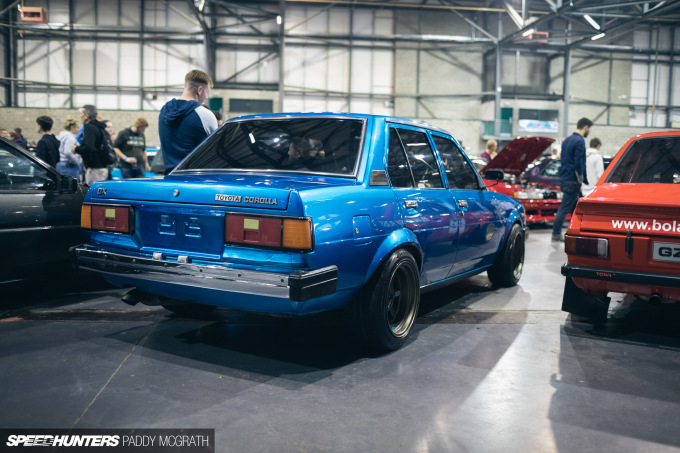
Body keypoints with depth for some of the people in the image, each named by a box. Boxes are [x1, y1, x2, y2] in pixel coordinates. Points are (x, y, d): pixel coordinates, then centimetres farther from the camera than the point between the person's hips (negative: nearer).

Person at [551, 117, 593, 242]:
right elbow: (578, 164, -20)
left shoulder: (567, 140, 14)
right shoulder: (580, 141, -14)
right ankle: (556, 234, -1)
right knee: (565, 208, -4)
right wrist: (580, 180, -12)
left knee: (575, 207, 16)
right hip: (572, 181, -9)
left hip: (564, 179, 9)